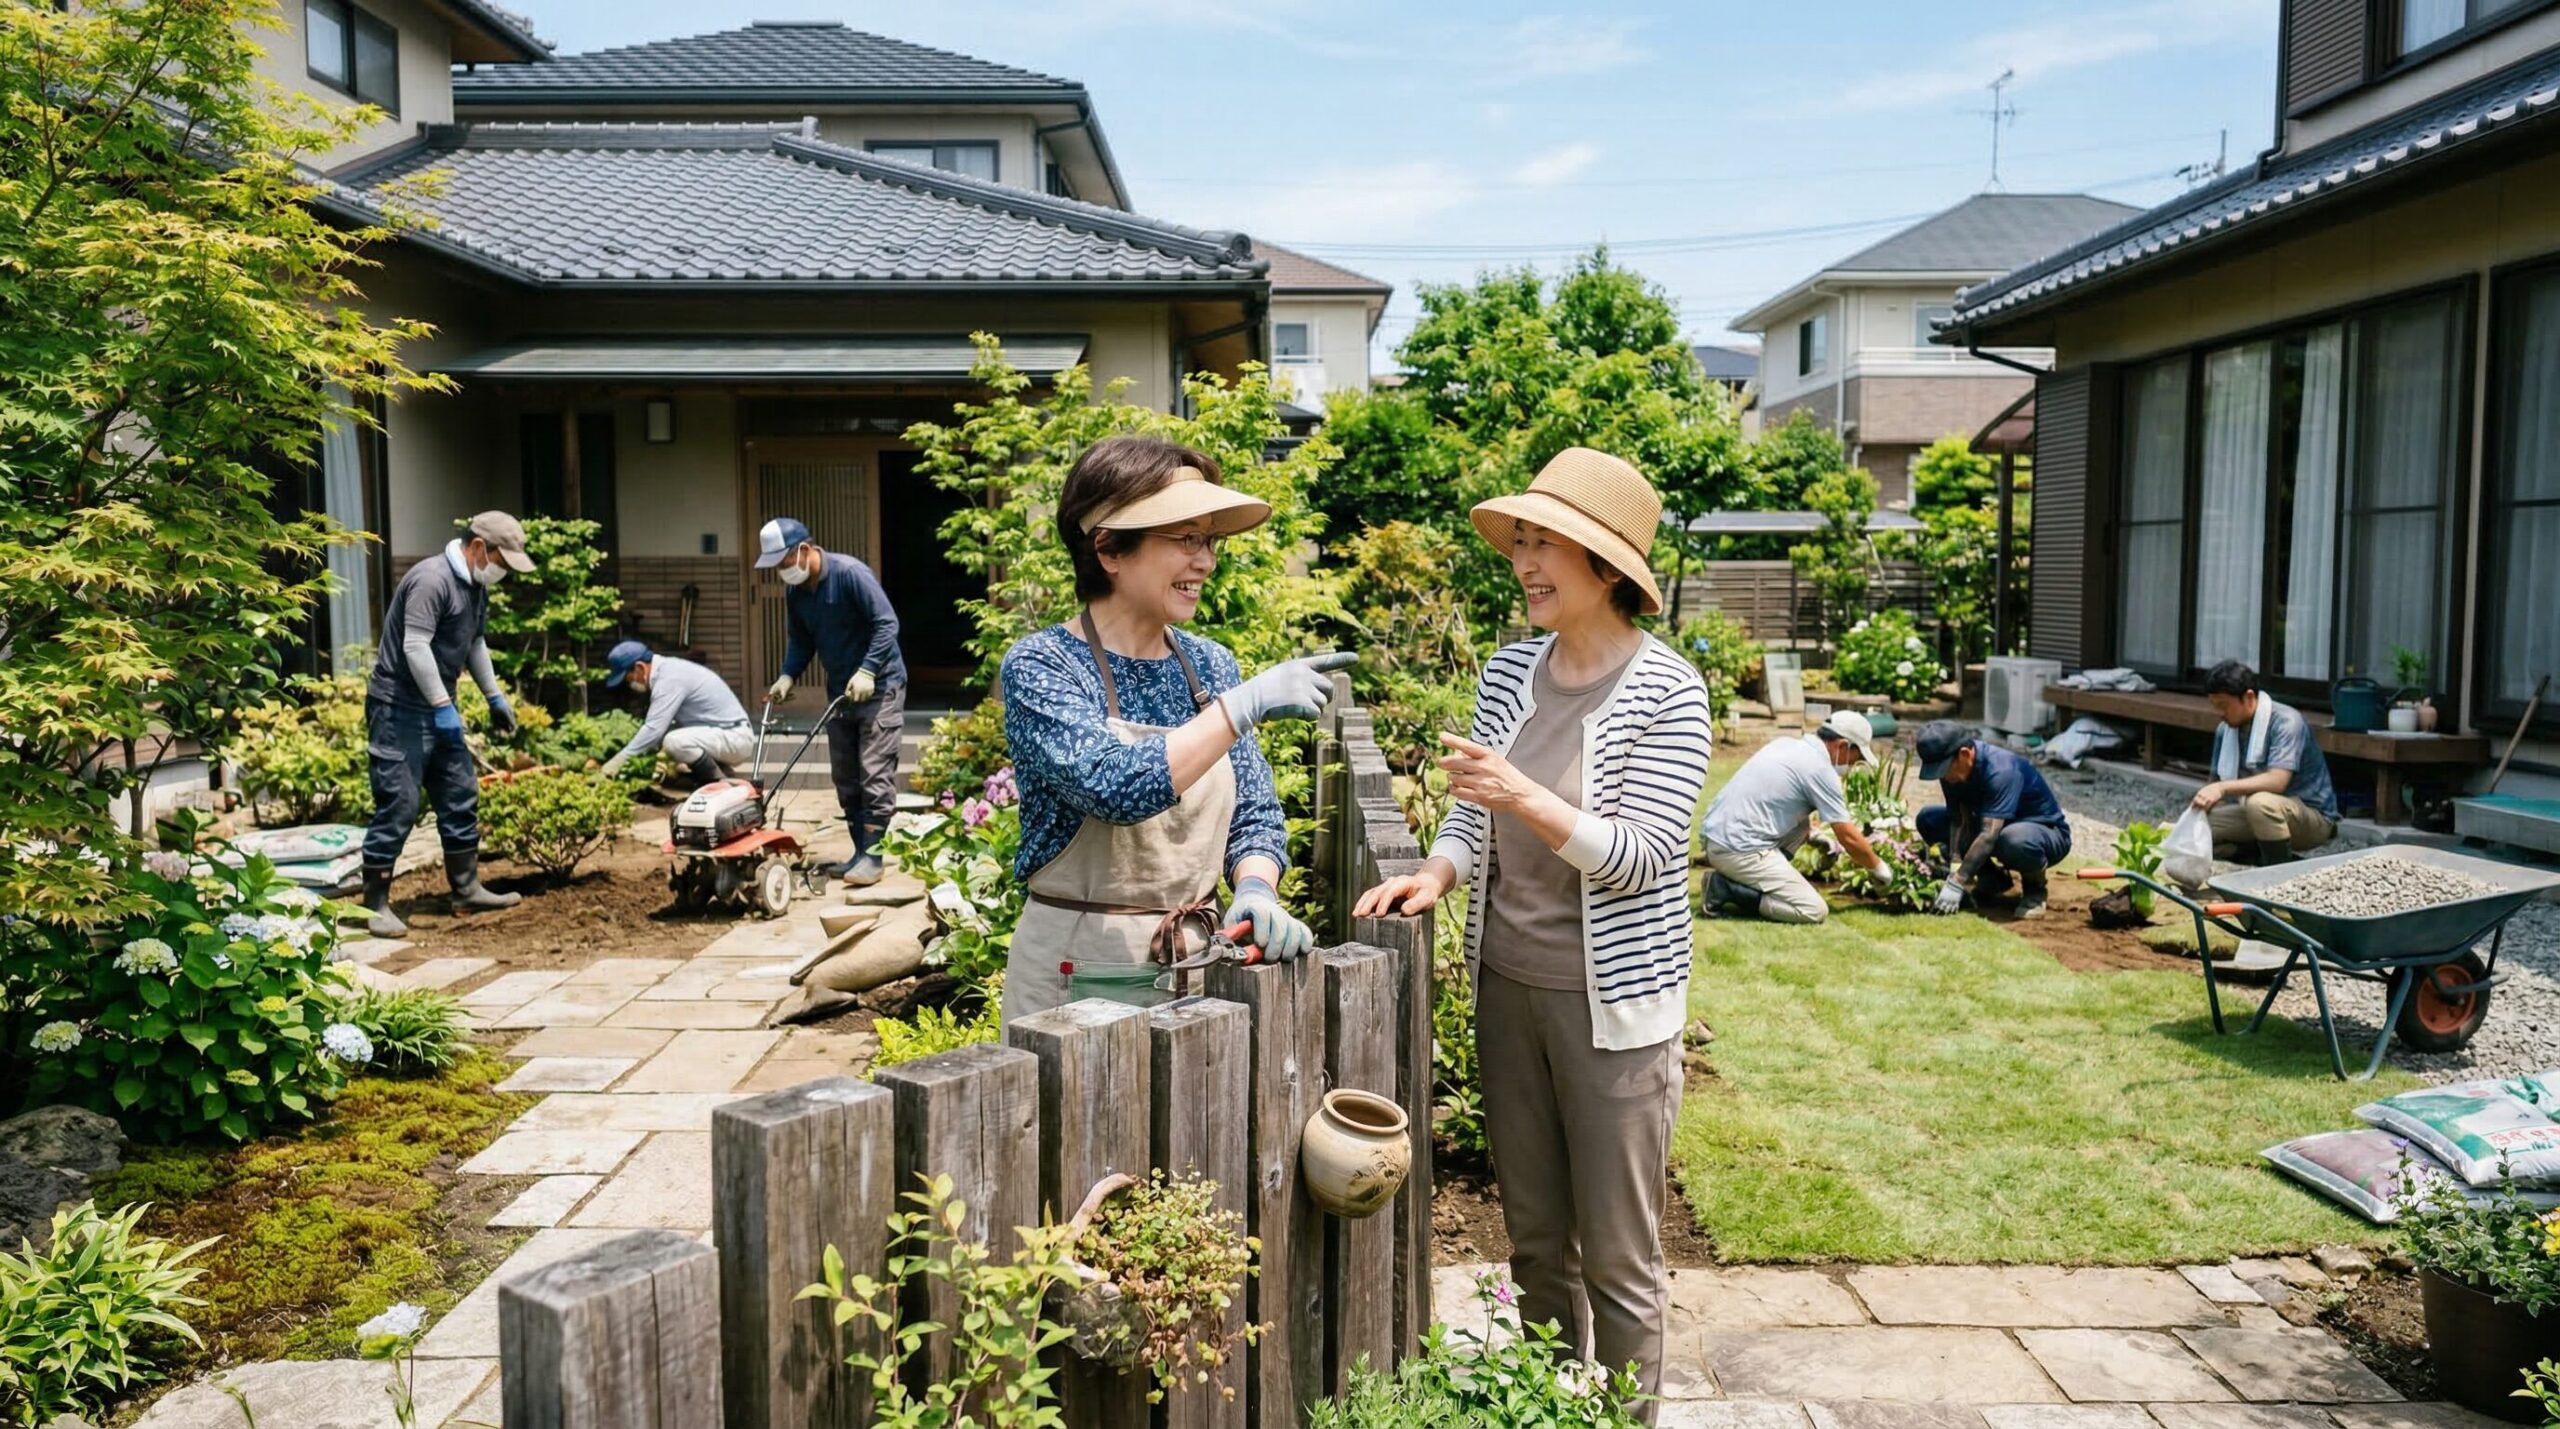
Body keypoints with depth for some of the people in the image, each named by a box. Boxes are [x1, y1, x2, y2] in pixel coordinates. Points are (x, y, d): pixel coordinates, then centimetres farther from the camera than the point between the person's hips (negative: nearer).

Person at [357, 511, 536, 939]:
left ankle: (467, 890, 21)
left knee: (460, 797, 12)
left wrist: (495, 697, 22)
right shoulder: (431, 579, -19)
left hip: (438, 708, 10)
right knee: (398, 806, -7)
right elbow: (415, 647, -25)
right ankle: (375, 905, 1)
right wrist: (443, 707, -24)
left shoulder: (475, 587, 11)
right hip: (399, 708, -10)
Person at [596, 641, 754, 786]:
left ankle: (720, 784, -9)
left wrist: (619, 760, -17)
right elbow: (661, 723, 18)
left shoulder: (669, 679, -19)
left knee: (674, 742, -29)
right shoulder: (667, 670, 11)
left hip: (735, 738, -10)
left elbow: (654, 729, -24)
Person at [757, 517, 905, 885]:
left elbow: (887, 623, -21)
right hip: (840, 690, 8)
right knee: (844, 777, 9)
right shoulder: (795, 591, 3)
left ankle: (872, 856, -7)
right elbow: (801, 640, 14)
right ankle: (861, 851, 16)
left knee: (875, 774, -10)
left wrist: (867, 671, -29)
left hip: (879, 686, -8)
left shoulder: (850, 573, -20)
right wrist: (787, 676, -2)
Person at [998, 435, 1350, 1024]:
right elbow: (1114, 787, -27)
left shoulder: (1210, 665, 4)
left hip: (1195, 967, 5)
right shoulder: (1039, 666, -12)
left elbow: (1255, 815, 4)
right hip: (1078, 975, -5)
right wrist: (1245, 704, -27)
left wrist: (1255, 891, -16)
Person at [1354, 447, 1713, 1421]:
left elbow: (1641, 858, -18)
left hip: (1610, 1001, -5)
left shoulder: (1666, 690, -13)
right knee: (1535, 1241, 18)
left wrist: (1523, 798, -30)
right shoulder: (1509, 671, 2)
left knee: (1618, 1258, 6)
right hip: (1507, 985, 5)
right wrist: (1437, 872, -11)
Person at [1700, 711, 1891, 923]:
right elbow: (1849, 838, -4)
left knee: (1801, 826, 26)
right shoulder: (1819, 768, -9)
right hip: (1739, 849, -9)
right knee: (1815, 910, -7)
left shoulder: (1785, 744, 15)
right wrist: (1879, 868, 13)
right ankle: (1728, 889, -8)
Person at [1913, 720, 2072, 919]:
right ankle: (1993, 877, 5)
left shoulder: (2001, 769, -34)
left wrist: (1956, 884, -42)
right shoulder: (1954, 769, -12)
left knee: (2014, 839, -43)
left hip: (2047, 832, -7)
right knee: (1928, 819, -5)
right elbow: (1959, 821, -15)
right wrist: (1955, 867, -30)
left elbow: (1988, 835, -39)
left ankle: (2035, 887, -9)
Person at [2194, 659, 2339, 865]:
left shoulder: (2286, 722, -20)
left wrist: (2223, 788, -42)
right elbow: (2217, 782, 4)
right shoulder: (2225, 730, 1)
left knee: (2261, 802, -39)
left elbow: (2277, 781, -33)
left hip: (2311, 816, -7)